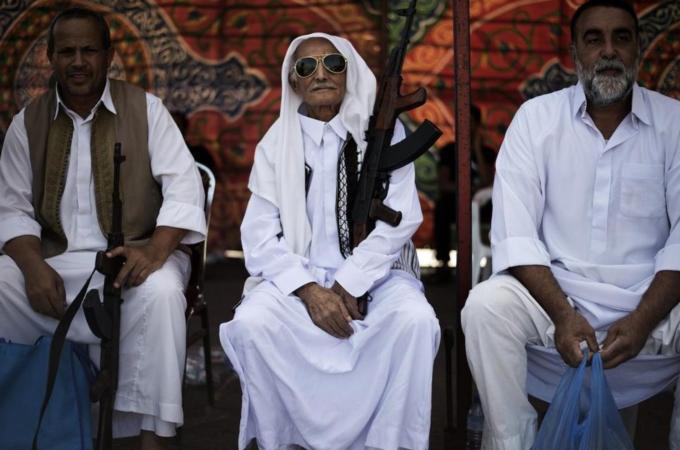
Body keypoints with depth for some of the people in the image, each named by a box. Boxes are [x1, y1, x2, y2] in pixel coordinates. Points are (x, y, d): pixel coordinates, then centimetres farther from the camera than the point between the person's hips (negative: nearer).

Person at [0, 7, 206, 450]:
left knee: (160, 290, -35)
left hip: (133, 258, -2)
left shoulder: (145, 108, 1)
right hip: (55, 261, 3)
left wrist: (155, 251, -23)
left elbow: (183, 187, -6)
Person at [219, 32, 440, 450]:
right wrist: (309, 290, -17)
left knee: (415, 319, -31)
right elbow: (260, 237, -1)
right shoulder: (276, 143, 6)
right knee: (251, 323, -28)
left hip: (373, 271, -1)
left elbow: (399, 219, -6)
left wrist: (347, 286, -15)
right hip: (298, 273, 1)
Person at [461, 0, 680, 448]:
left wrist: (643, 319, -19)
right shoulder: (536, 117, 0)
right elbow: (515, 232, -7)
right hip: (555, 292, 0)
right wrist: (562, 314, -19)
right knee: (485, 306, -27)